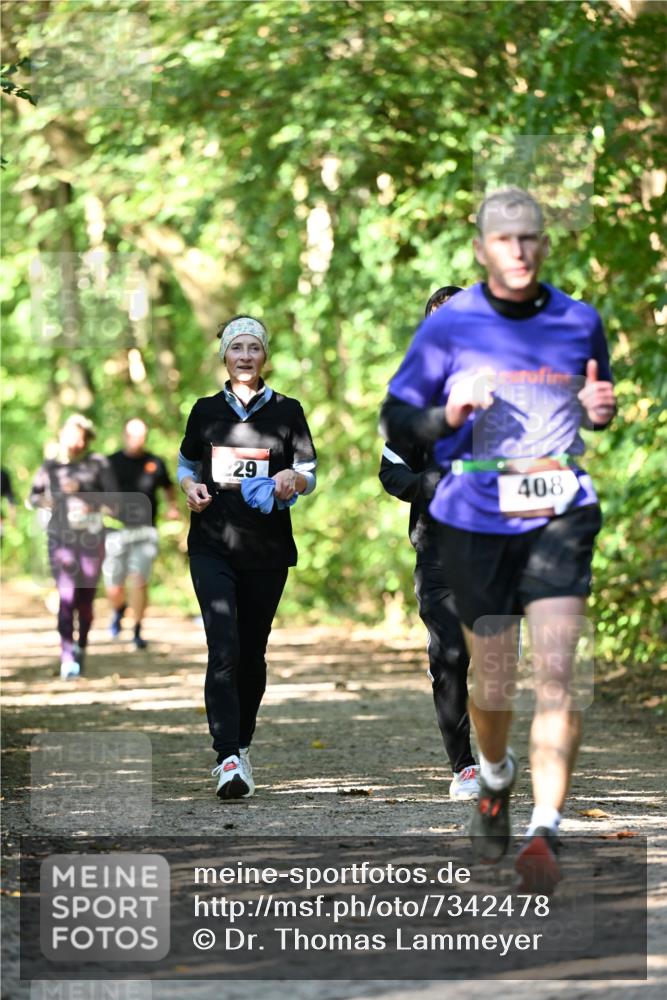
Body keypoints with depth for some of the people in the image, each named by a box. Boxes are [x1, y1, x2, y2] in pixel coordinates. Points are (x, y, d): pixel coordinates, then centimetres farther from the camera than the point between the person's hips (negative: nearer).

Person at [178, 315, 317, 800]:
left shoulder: (287, 411, 4)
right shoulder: (206, 410, 7)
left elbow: (310, 474, 6)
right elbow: (186, 463, 18)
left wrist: (292, 478, -17)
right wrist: (190, 487, -3)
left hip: (267, 547, 1)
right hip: (212, 545, -1)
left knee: (252, 651, 8)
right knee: (224, 647, -16)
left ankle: (241, 745, 27)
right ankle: (229, 759, -23)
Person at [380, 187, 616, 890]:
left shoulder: (579, 322, 6)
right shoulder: (449, 326, -1)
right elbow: (395, 417, 3)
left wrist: (600, 410, -3)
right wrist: (448, 415, -17)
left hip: (561, 514, 1)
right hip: (478, 517, 0)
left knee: (557, 675, -13)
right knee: (492, 682, 8)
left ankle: (544, 833, -13)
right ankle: (495, 780, 39)